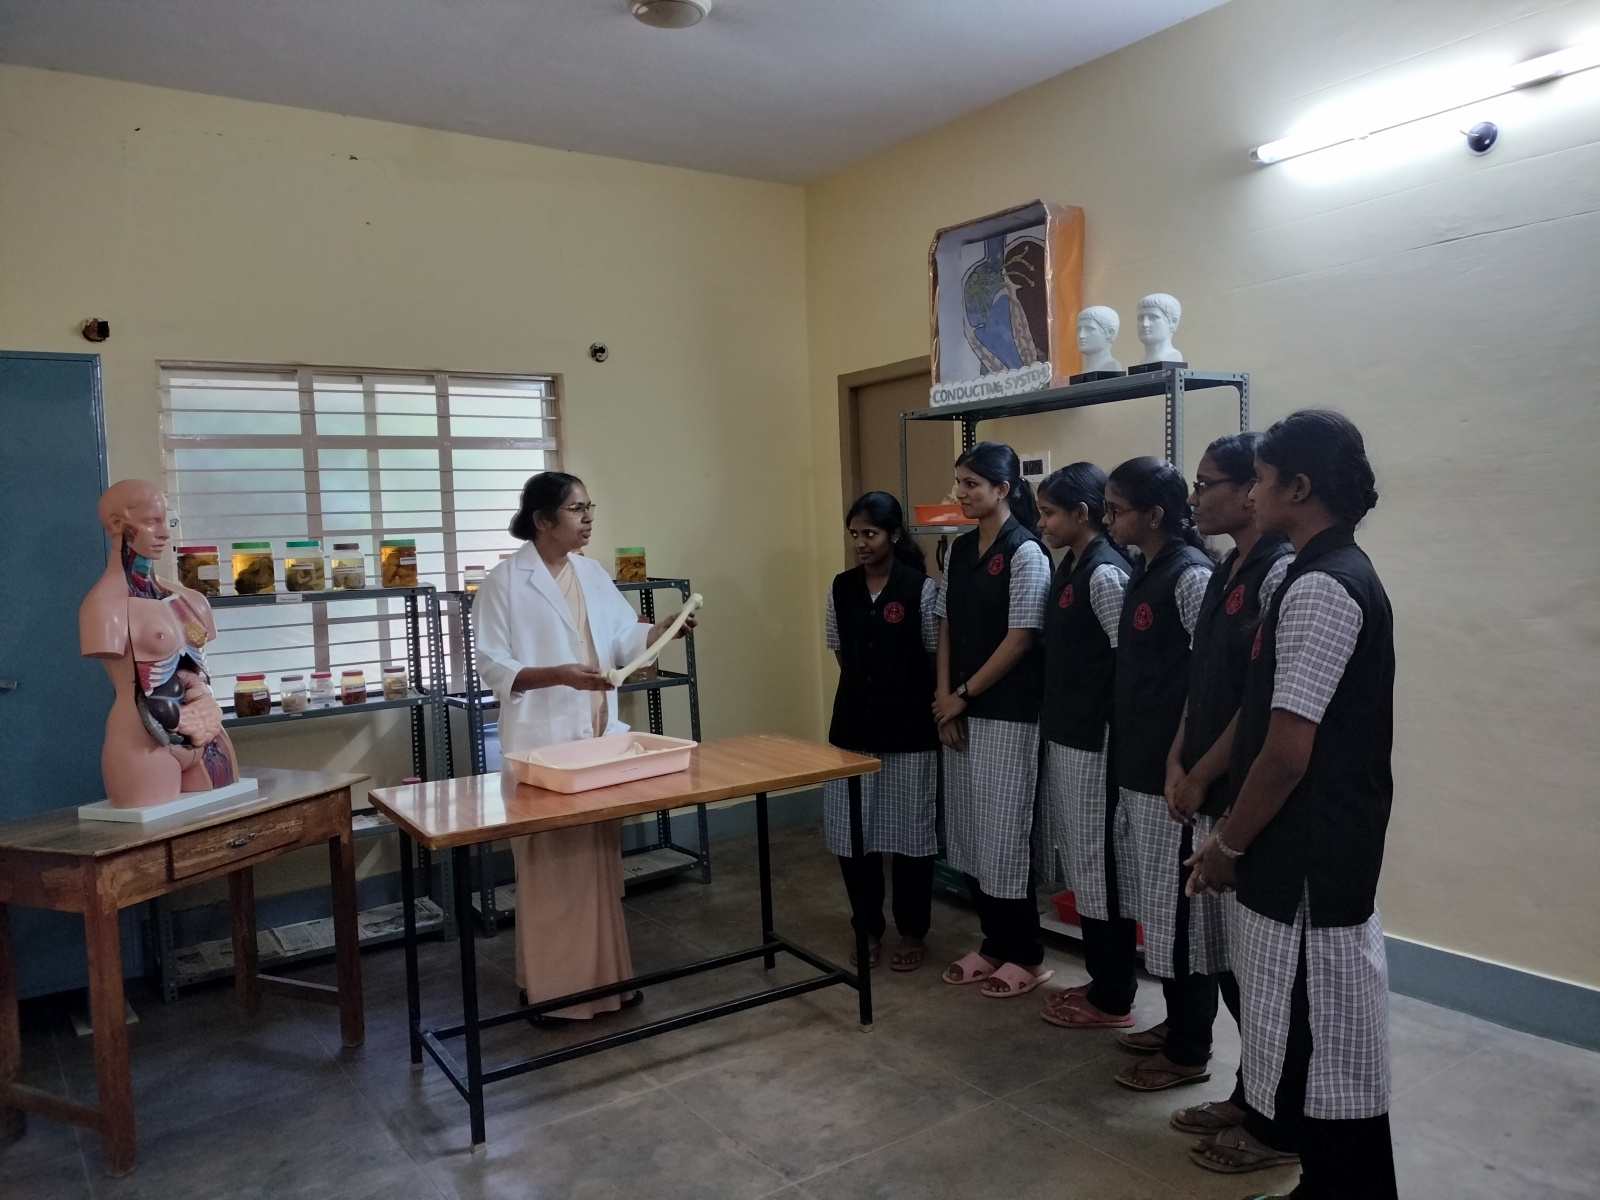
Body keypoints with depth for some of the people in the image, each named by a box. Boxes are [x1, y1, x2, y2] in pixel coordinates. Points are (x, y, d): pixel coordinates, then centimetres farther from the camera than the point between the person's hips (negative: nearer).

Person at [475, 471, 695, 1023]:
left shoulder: (593, 573, 9)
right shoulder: (503, 582, -10)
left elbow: (624, 639, 8)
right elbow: (492, 667, -12)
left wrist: (664, 629, -11)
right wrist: (559, 675, -25)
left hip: (600, 738, 6)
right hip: (541, 743, -6)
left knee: (601, 860, 14)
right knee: (549, 866, 2)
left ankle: (604, 975, 28)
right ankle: (549, 986, 17)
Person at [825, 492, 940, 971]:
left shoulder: (921, 588, -9)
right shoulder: (841, 588, 4)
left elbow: (936, 656, -3)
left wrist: (934, 706, 0)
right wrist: (865, 690, 9)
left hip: (909, 729, -4)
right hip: (853, 725, 4)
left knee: (909, 832, 7)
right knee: (852, 832, 8)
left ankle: (912, 933, 24)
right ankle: (868, 928, 26)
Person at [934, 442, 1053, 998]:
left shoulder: (1026, 553, -11)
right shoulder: (960, 550, 10)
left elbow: (1020, 639, -14)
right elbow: (947, 628, 10)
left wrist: (964, 695, -9)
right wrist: (944, 699, 0)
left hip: (1007, 714, -7)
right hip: (961, 711, 7)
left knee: (1003, 832, 0)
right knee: (968, 832, 12)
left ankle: (1024, 955, 16)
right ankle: (993, 943, 27)